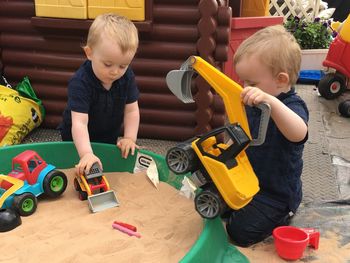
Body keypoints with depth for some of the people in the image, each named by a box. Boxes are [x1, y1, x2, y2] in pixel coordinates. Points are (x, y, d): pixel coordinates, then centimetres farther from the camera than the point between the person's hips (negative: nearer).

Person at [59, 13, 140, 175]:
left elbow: (132, 110, -11)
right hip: (78, 140, -4)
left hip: (109, 138, 5)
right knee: (82, 173, 9)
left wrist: (129, 138, -24)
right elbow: (79, 123, -43)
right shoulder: (80, 82, -35)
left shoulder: (127, 77, -18)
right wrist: (86, 154, -56)